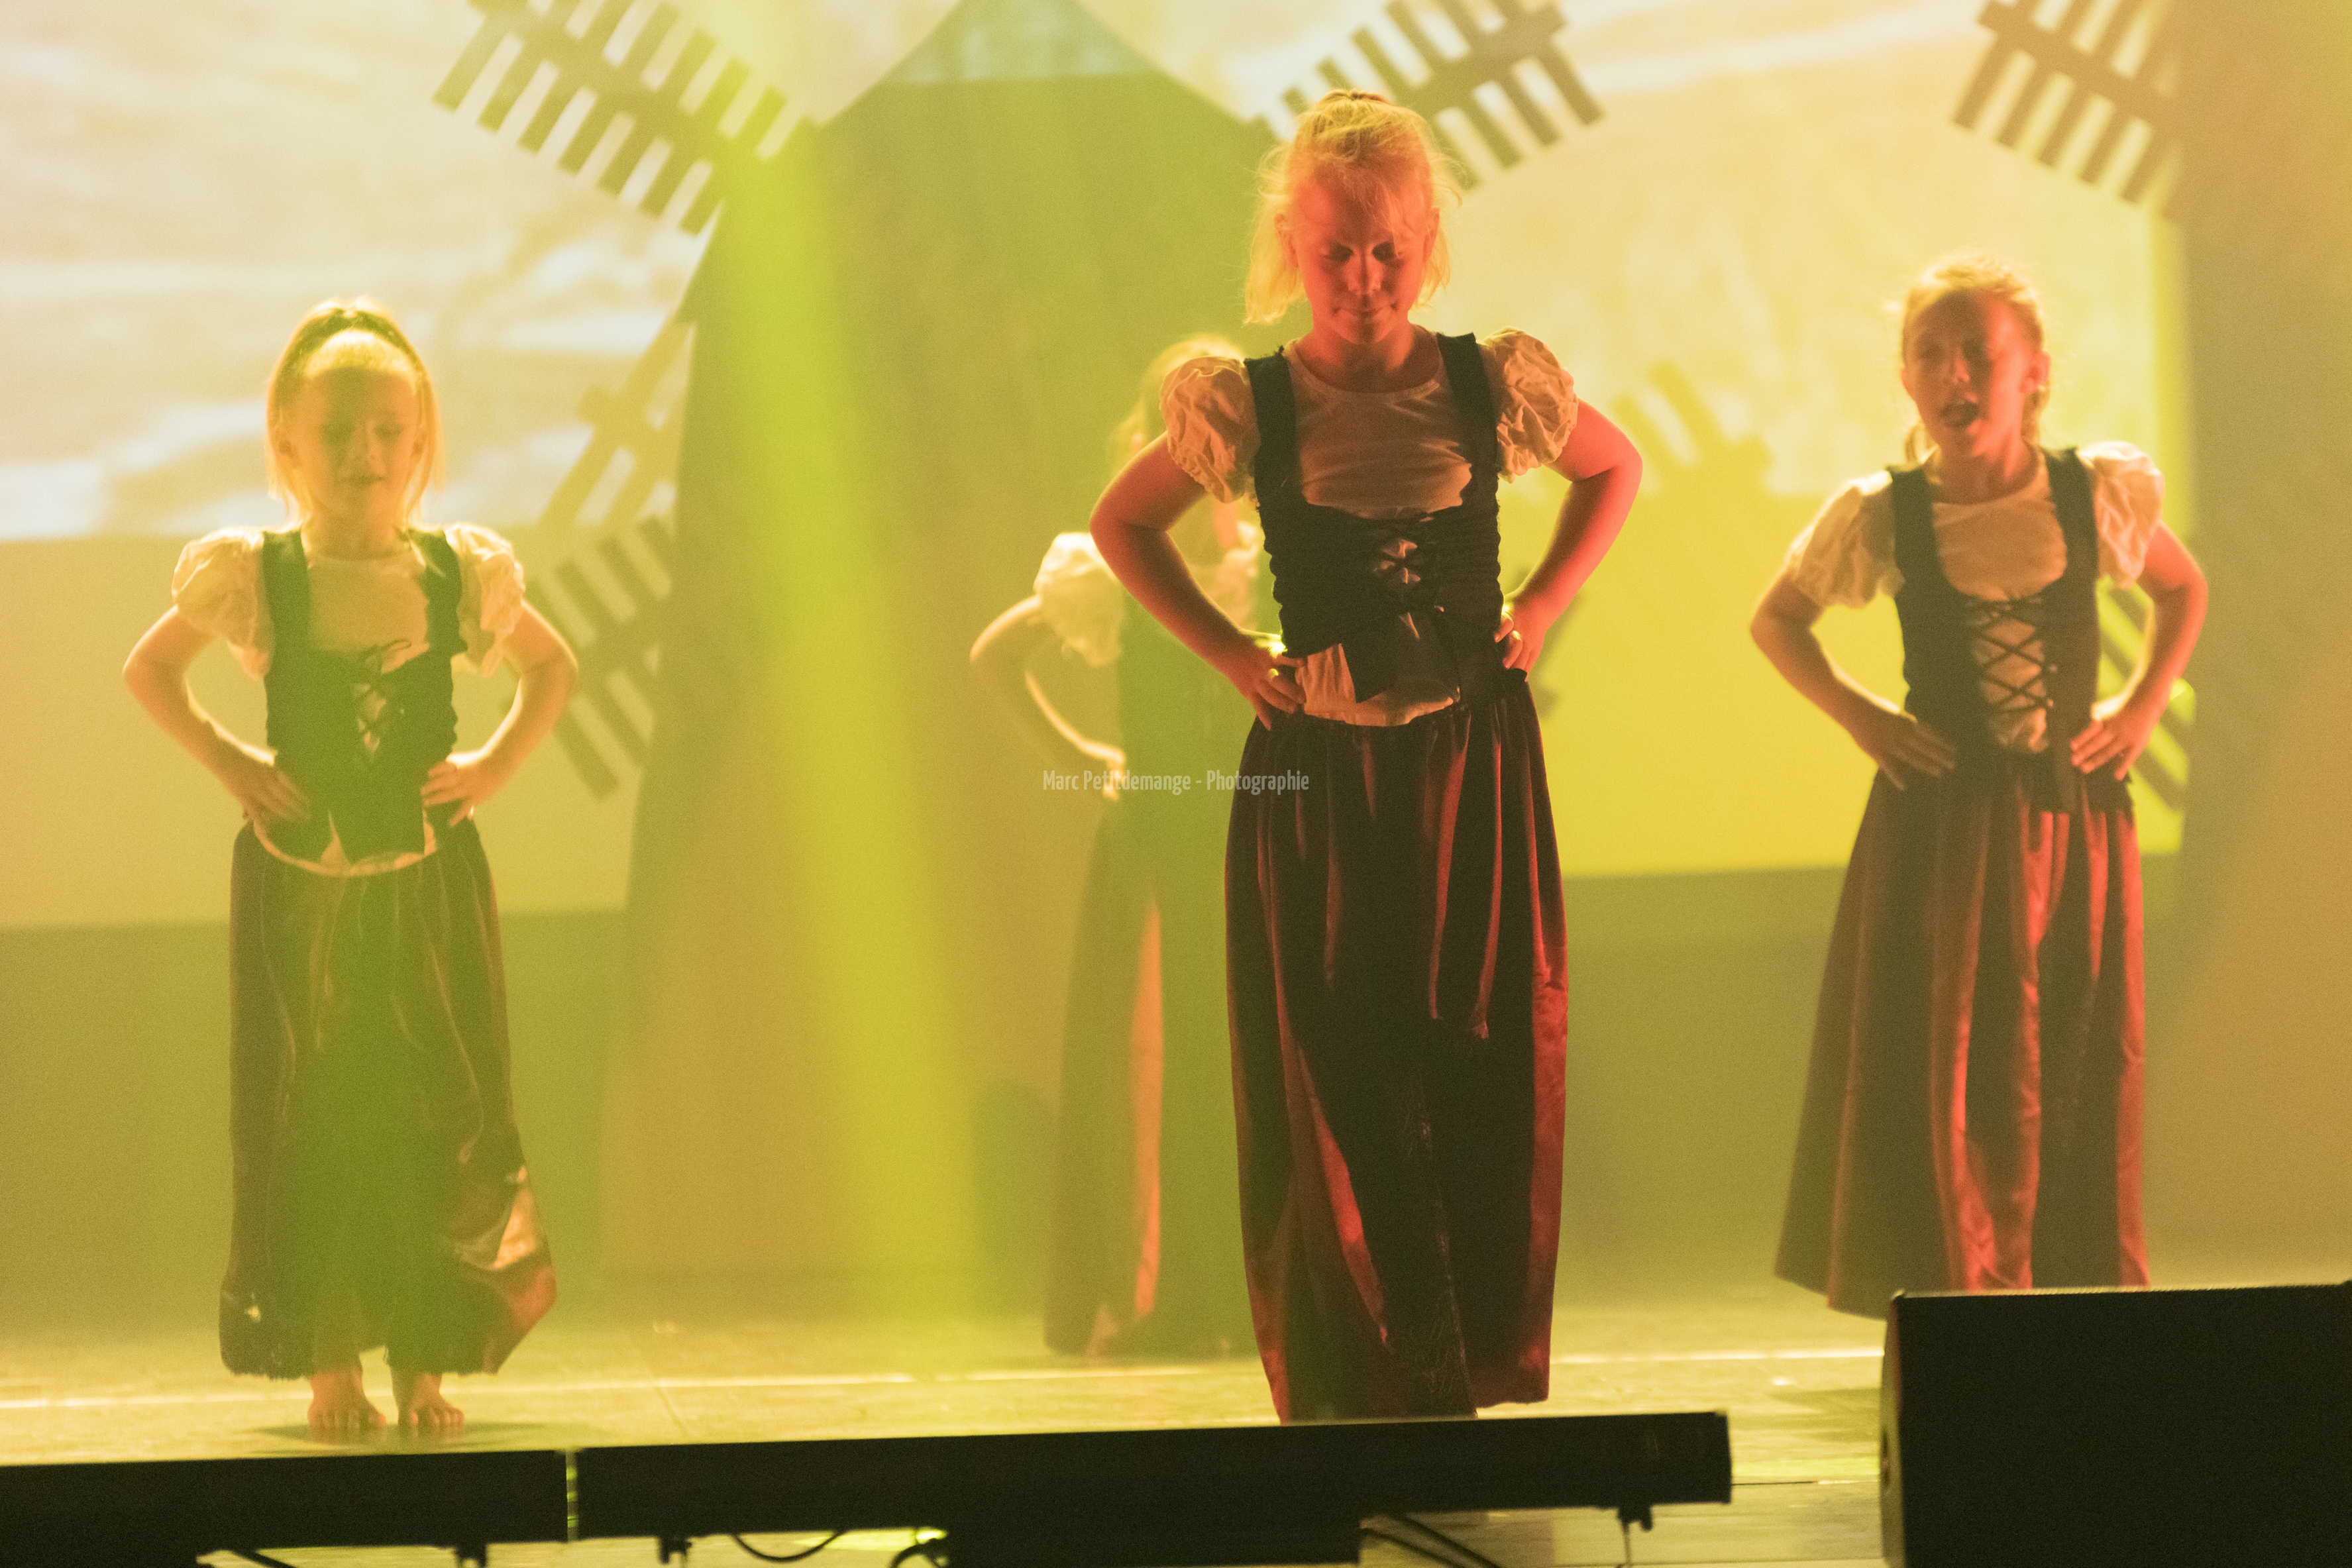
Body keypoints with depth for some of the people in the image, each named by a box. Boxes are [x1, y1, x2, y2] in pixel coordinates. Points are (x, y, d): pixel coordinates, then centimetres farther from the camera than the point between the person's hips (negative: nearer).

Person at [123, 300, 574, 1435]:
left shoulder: (459, 575, 0)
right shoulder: (256, 578, -4)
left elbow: (554, 669, 16)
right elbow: (148, 670, 10)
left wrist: (496, 764, 2)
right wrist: (226, 762, -2)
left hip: (429, 884, 1)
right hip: (300, 885, -1)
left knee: (440, 1110, 0)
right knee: (310, 1114, 1)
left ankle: (423, 1362, 8)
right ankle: (329, 1364, 9)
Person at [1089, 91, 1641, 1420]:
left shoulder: (1493, 386, -1)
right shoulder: (1248, 408, -3)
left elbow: (1616, 472, 18)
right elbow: (1123, 525, 13)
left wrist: (1543, 605, 6)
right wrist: (1228, 652, 3)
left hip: (1475, 772, 1)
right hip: (1319, 779, -1)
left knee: (1492, 1073, 0)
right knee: (1336, 1089, -2)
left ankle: (1480, 1368, 10)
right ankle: (1359, 1380, 5)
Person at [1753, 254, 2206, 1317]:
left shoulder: (2101, 494, -2)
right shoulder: (1881, 519, -4)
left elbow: (2183, 591, 18)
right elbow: (1776, 619, 12)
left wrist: (2144, 704, 4)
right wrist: (1856, 713, -2)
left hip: (2075, 819, 1)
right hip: (1938, 822, -1)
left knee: (2079, 1076, 4)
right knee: (1943, 1074, -2)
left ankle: (2082, 1300, 14)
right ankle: (1948, 1306, 4)